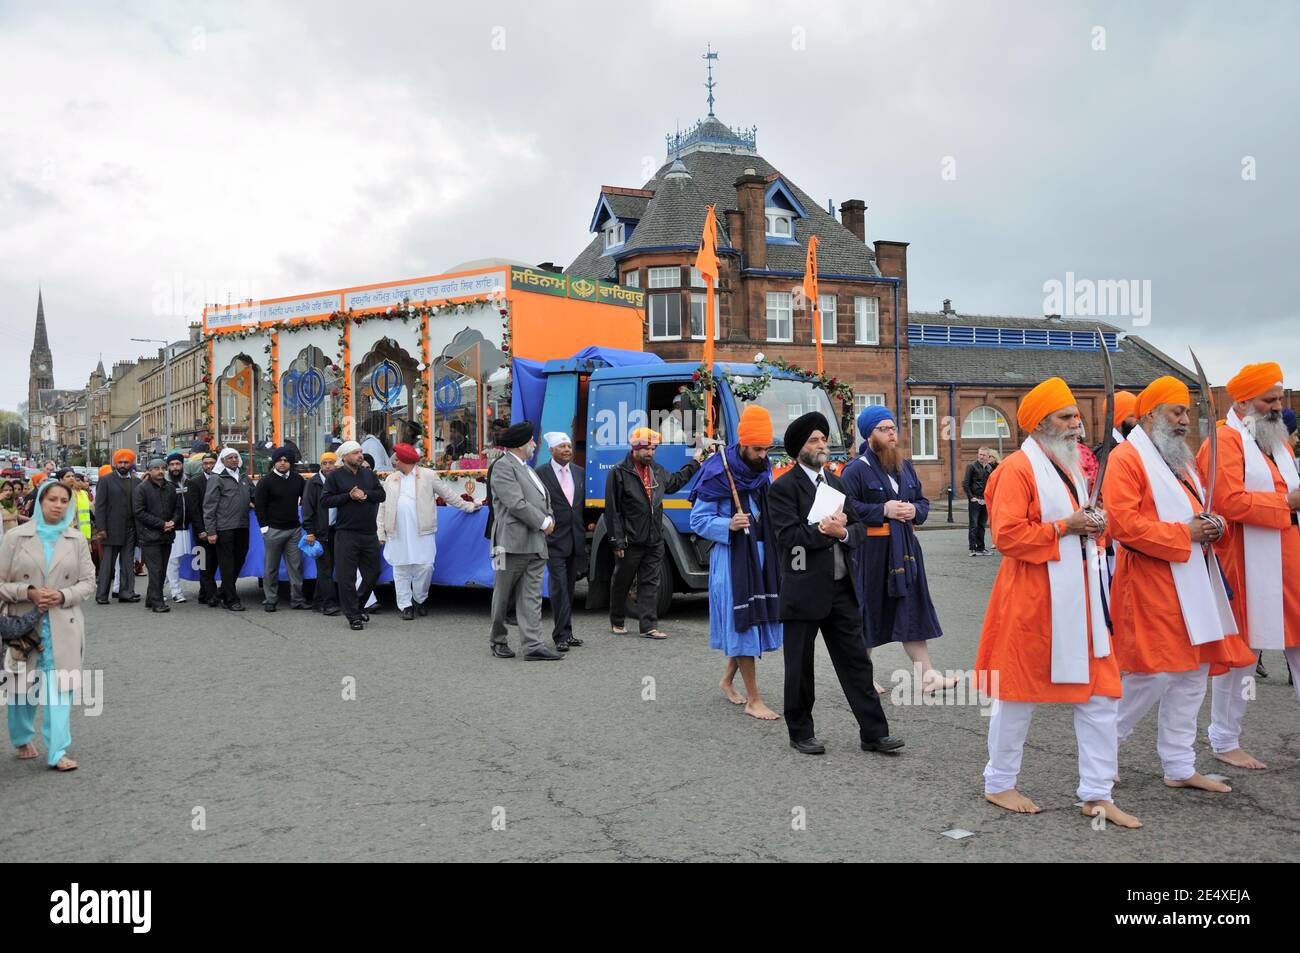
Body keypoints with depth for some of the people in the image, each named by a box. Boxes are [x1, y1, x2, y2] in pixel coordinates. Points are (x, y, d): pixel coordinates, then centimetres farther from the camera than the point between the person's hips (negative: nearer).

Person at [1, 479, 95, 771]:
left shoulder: (77, 539, 3)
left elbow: (88, 582, 5)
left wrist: (63, 596, -13)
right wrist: (28, 592, -16)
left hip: (63, 625, 0)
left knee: (59, 688, -5)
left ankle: (57, 752, -1)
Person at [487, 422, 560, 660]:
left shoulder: (528, 469, 21)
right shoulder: (503, 467, -7)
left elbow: (544, 499, 24)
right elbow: (516, 504, -16)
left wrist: (550, 519, 5)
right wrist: (544, 522, -10)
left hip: (536, 543, 8)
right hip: (513, 542, -8)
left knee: (531, 597, 2)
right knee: (503, 596, 6)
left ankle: (532, 645, 0)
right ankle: (498, 640, 21)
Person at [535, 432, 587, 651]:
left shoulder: (580, 472, 12)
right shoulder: (540, 473, -7)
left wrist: (586, 527, 11)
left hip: (576, 540, 6)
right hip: (554, 540, -6)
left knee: (569, 588, 12)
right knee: (558, 587, -7)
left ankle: (566, 632, 21)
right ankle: (560, 636, -4)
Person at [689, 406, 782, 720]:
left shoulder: (764, 470, 10)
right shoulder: (717, 473, -11)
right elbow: (698, 520, -10)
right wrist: (728, 526, -24)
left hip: (762, 552, 7)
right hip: (731, 556, -7)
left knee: (758, 619, 11)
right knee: (742, 623, -5)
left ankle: (728, 679, 33)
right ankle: (754, 700, 2)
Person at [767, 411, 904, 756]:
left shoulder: (836, 482, 14)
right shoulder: (783, 487, -7)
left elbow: (859, 529, 10)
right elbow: (788, 536, -17)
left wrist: (842, 532, -10)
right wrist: (824, 530, -19)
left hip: (842, 589, 6)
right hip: (804, 592, -6)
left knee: (856, 662, 8)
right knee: (800, 668, 7)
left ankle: (874, 733, 14)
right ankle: (801, 733, 22)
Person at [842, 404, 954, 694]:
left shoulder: (905, 466, 14)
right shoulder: (857, 468, -8)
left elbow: (923, 501, 21)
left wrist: (915, 510, -2)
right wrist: (883, 510, -19)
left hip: (904, 548, 6)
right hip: (870, 550, -6)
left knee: (912, 610, 7)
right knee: (868, 611, 4)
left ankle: (926, 675, 11)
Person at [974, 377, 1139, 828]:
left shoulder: (1069, 465, 16)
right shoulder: (1018, 468, -12)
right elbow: (1007, 535, -20)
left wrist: (1093, 525, 4)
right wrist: (1065, 527, -19)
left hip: (1079, 597, 8)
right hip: (1033, 599, -8)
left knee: (1100, 694, 7)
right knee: (1019, 692, 5)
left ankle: (1097, 794, 16)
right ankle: (998, 784, 21)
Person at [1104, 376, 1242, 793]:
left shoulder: (1180, 458, 19)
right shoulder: (1127, 457, -11)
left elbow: (1199, 509, 27)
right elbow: (1123, 522, -21)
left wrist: (1214, 524, 3)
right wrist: (1184, 534, -19)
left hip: (1193, 586, 9)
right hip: (1151, 585, -9)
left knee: (1191, 675, 11)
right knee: (1151, 675, -7)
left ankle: (1180, 767, 20)